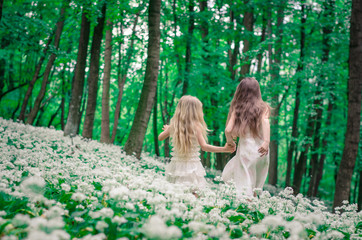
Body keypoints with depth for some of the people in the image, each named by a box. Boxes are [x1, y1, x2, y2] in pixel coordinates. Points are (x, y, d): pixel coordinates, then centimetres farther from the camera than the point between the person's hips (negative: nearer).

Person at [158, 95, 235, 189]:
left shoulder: (173, 126, 2)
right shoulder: (196, 127, -9)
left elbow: (160, 138, 17)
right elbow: (204, 146, -13)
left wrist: (166, 129, 38)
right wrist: (224, 149, -11)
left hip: (176, 165, 4)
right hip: (192, 167, -3)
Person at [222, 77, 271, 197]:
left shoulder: (237, 109, 2)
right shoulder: (263, 107, 2)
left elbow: (228, 130, -6)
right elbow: (265, 121, -19)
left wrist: (229, 140, 15)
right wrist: (266, 142, -27)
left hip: (245, 150, -1)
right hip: (260, 151, 2)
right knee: (256, 187, 20)